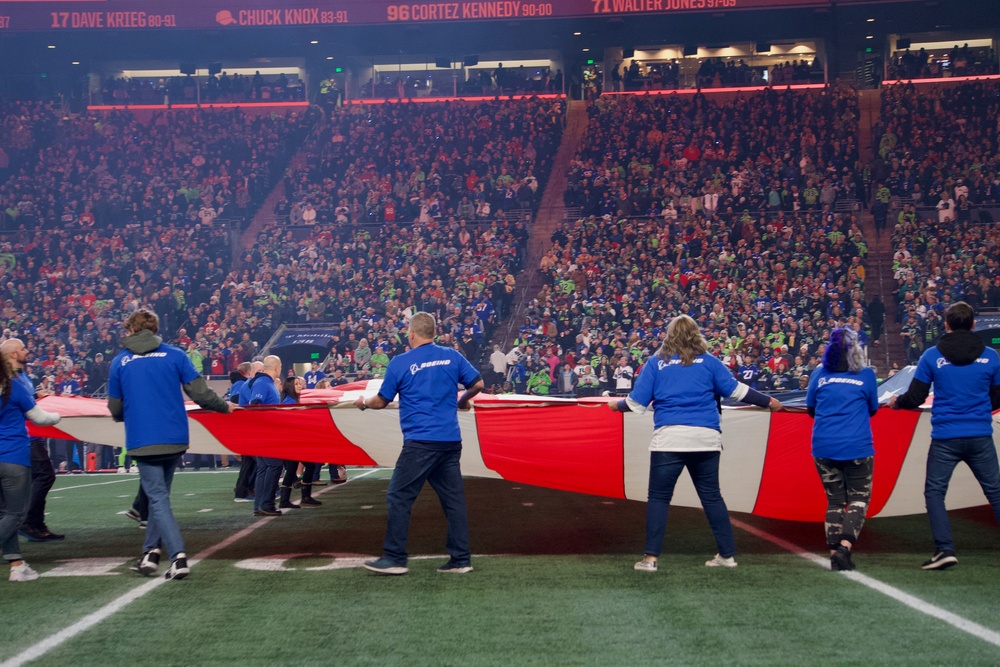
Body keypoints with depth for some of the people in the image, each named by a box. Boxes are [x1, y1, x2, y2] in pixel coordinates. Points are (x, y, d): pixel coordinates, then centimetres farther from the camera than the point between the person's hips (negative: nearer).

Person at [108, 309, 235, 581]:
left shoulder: (120, 362, 3)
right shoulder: (175, 355, 2)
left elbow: (115, 409, 8)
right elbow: (199, 393, -4)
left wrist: (124, 417, 32)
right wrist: (224, 405, 15)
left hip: (143, 442, -2)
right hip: (175, 439, 2)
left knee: (158, 498, -1)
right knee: (160, 494, 20)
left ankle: (178, 555, -15)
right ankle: (152, 551, 21)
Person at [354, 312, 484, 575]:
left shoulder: (400, 362, -3)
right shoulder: (452, 356, 6)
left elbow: (381, 401, 5)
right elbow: (477, 384, 9)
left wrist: (364, 403, 27)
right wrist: (461, 401, 29)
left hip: (420, 442, -5)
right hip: (451, 441, 5)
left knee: (398, 497, 3)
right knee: (453, 498, 9)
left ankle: (394, 558, 3)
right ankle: (460, 559, 11)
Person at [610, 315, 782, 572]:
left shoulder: (655, 363, 7)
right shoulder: (708, 361, 8)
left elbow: (636, 403, 6)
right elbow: (736, 389, 7)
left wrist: (617, 405, 26)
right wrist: (768, 402, 20)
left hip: (669, 437, -2)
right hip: (706, 438, 2)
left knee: (659, 497, 5)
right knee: (712, 495, 12)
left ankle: (650, 557, 0)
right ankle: (727, 554, 16)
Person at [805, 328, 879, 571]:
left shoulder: (819, 374, 4)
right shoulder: (866, 375, 0)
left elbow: (810, 409, 12)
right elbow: (872, 410, 11)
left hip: (824, 448, 2)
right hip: (857, 447, -2)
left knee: (834, 501, 13)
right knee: (859, 499, 6)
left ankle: (834, 552, 6)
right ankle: (845, 545, -14)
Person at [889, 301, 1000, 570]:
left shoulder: (932, 356, -4)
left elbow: (915, 398, -3)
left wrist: (896, 402, 19)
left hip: (945, 437, -2)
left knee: (934, 492, 7)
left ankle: (944, 549, -4)